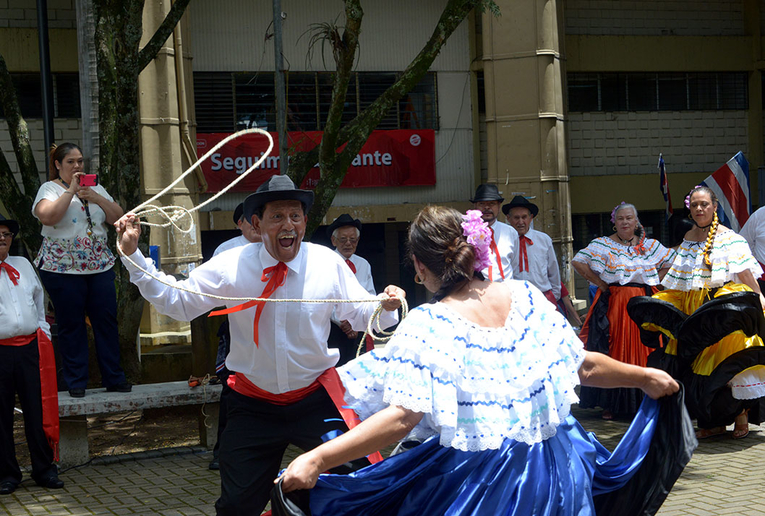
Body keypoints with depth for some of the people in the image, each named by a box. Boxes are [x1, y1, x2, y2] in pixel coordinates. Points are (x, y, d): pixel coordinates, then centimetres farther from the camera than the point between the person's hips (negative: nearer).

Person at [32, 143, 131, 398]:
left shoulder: (95, 188, 14)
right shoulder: (50, 189, 2)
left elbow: (118, 217, 6)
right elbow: (48, 216, -18)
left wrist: (97, 198, -8)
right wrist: (71, 190, -15)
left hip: (100, 266, 4)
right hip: (63, 269, -4)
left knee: (107, 321, 1)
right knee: (71, 324, 1)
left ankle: (114, 378, 9)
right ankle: (75, 382, 9)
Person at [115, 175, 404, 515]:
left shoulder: (329, 263, -6)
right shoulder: (230, 266, -8)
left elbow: (359, 314, 2)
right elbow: (176, 301, -4)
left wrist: (385, 307, -20)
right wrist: (133, 254, -11)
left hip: (316, 401, 0)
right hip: (252, 406, 1)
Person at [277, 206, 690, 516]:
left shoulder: (424, 326, -16)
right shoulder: (524, 297, -1)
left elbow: (402, 416, -26)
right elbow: (586, 367, 6)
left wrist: (316, 460, -29)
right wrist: (644, 377, 24)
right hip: (553, 469, 5)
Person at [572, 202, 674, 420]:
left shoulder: (650, 245, 12)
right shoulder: (603, 244, 2)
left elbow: (671, 263, 20)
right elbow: (578, 261, -5)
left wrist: (656, 280, 7)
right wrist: (600, 283, -5)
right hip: (613, 303, -2)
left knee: (643, 351, 0)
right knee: (612, 353, -4)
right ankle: (609, 404, 1)